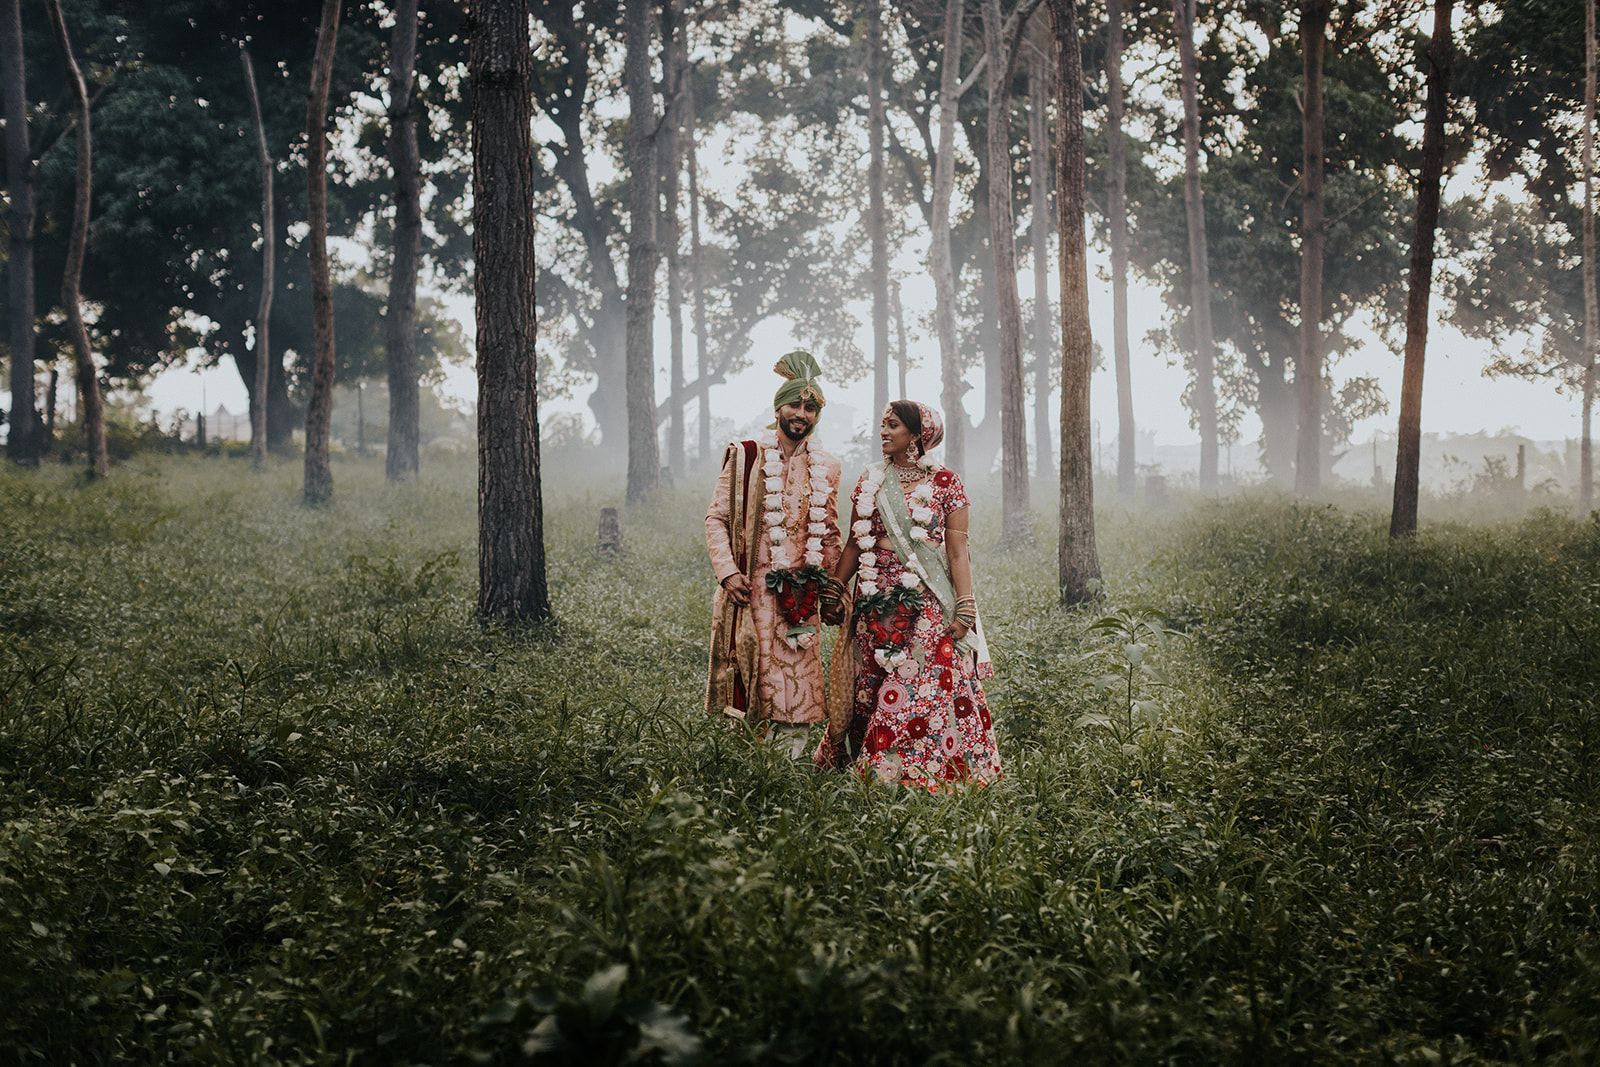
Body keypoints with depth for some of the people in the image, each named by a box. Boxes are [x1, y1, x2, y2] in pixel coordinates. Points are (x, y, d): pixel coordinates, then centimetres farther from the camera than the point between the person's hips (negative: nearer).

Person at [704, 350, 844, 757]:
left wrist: (831, 587, 13)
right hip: (752, 590, -3)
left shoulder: (825, 468, 13)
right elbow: (716, 518, 1)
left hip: (802, 596, 3)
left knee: (798, 689, -2)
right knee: (749, 688, -4)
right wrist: (727, 571, -10)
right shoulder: (745, 456, 3)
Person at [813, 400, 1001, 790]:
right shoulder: (870, 481, 11)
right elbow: (854, 543, 14)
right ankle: (875, 767, 14)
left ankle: (927, 771, -1)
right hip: (876, 599, 4)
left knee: (928, 686, -9)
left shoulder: (945, 483, 0)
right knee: (871, 685, 5)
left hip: (927, 604, -4)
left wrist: (964, 609, -9)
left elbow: (957, 552, -3)